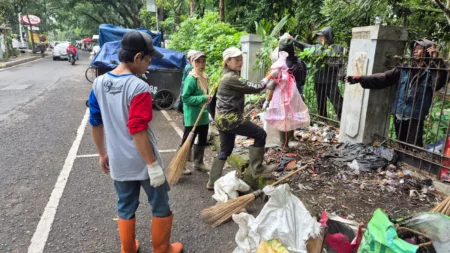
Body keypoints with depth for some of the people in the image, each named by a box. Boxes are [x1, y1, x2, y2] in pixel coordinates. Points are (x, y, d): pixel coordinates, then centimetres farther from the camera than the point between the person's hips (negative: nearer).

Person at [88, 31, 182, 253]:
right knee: (160, 207, 16)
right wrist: (153, 165, -17)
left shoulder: (99, 84, 0)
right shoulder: (138, 88, -21)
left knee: (125, 208, 22)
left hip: (118, 163, 6)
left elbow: (95, 124, 7)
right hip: (143, 162, -6)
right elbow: (138, 132, -24)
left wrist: (102, 154, 18)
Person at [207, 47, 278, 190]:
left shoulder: (231, 76, 15)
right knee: (260, 134, 0)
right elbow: (254, 88, -17)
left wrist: (270, 84, 9)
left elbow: (249, 88, 16)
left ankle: (213, 182, 22)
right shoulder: (231, 78, -17)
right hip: (230, 118, -10)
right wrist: (270, 76, -5)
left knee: (225, 151, 16)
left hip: (223, 118, 10)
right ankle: (257, 169, 9)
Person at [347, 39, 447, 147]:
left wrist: (436, 60, -31)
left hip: (415, 118, -5)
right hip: (398, 116, 5)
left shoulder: (431, 72, -4)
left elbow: (438, 84, -24)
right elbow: (383, 78, 5)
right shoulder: (404, 70, 9)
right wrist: (360, 79, -3)